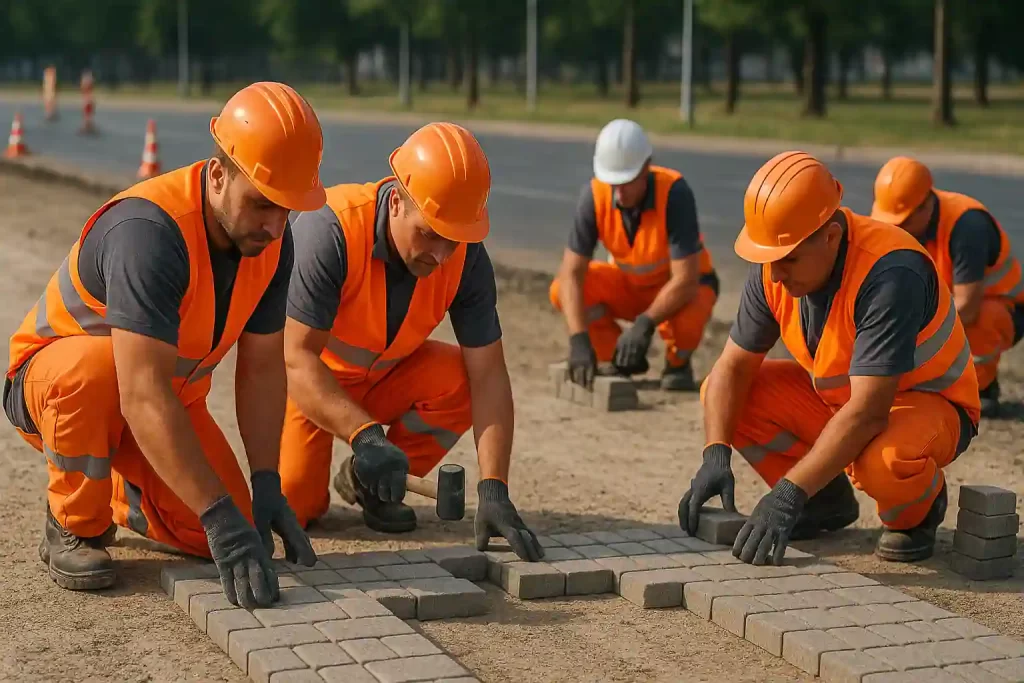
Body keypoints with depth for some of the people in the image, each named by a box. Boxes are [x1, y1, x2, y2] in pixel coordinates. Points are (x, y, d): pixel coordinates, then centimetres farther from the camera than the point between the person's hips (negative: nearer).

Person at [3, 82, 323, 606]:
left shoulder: (270, 239, -13)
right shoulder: (148, 230, -36)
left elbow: (262, 369, -7)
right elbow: (142, 395, -43)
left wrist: (266, 487, -17)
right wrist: (220, 516, -46)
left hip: (170, 394, 6)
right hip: (49, 380, -6)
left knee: (230, 534, -13)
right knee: (93, 365, -41)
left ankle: (123, 495, 20)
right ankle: (72, 526, -13)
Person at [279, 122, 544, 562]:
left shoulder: (466, 255, -20)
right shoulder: (329, 231, -33)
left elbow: (488, 374, -21)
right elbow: (298, 360, -34)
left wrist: (494, 491, -31)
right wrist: (364, 436, -47)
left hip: (387, 378, 4)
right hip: (310, 381, -3)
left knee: (460, 381, -26)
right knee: (294, 502, -22)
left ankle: (369, 483, -1)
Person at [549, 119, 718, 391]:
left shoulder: (674, 192, -33)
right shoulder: (595, 195, -24)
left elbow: (685, 281, -34)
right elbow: (571, 274, -26)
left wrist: (644, 324, -46)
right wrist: (579, 339, -39)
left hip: (680, 285, -4)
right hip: (628, 284, 4)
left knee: (686, 319, -38)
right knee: (561, 291, -20)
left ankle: (678, 363, 0)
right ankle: (621, 359, 3)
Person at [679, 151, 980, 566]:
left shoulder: (890, 274, -35)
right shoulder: (773, 270, -13)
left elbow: (867, 412, -38)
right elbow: (733, 367, -7)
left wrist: (789, 494, -42)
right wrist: (716, 454, -24)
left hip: (926, 404, -7)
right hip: (833, 398, 7)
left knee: (886, 460, -41)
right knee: (719, 393, -10)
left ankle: (917, 513, -2)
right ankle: (827, 500, 7)